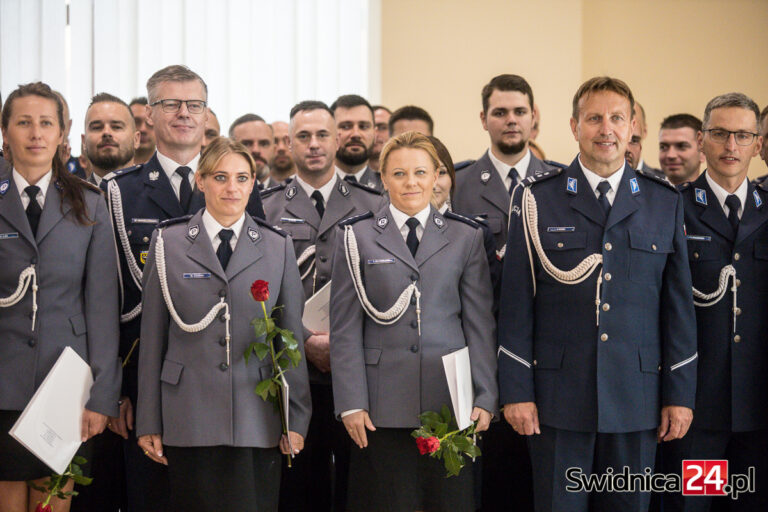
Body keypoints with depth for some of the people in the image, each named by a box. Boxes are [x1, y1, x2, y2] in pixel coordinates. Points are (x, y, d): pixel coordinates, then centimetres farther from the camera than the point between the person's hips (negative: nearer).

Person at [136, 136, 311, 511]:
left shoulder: (278, 247, 9)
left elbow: (292, 338, 9)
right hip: (189, 420, -1)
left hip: (257, 420, 1)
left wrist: (296, 418, 5)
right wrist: (148, 423, 3)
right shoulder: (168, 242, 6)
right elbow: (152, 339, 6)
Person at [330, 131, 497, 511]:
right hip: (383, 405, -1)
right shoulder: (357, 237, 7)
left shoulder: (465, 237, 10)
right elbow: (345, 328, 3)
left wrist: (485, 397, 0)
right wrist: (351, 403, -4)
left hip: (449, 400, 1)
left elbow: (479, 323, 7)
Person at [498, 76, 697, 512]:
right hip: (558, 398, -1)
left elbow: (680, 304, 8)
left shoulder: (665, 202, 8)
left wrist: (680, 394, 4)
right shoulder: (538, 198, 2)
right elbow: (517, 304, 1)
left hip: (636, 399, 2)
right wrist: (516, 391, -4)